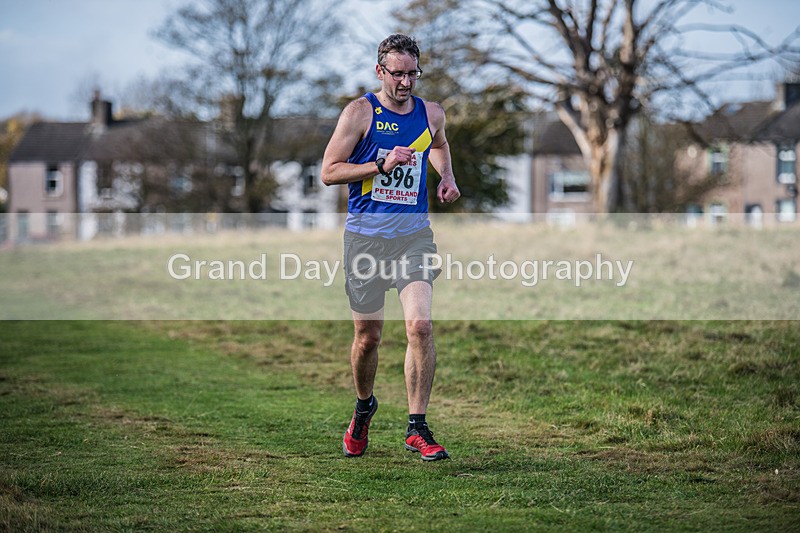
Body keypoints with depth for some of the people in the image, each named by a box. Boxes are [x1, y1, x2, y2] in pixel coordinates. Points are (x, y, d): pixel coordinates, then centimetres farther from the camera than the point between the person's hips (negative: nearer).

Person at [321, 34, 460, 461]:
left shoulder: (431, 114, 9)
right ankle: (363, 406, 35)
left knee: (420, 325, -15)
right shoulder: (359, 112, -4)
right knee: (367, 336, 6)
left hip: (413, 234, 2)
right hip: (365, 235, -2)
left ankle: (417, 427, -7)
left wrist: (446, 176, 13)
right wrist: (382, 164, -16)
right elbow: (329, 171, -7)